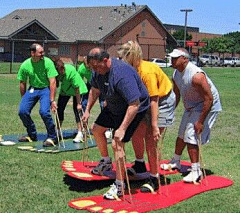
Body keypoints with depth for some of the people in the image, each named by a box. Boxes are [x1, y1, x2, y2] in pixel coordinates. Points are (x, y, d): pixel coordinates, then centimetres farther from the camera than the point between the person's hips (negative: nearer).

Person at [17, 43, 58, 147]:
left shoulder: (47, 62, -17)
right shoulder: (25, 65, -7)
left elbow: (52, 82, -19)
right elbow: (22, 83, 5)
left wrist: (52, 100, -23)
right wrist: (24, 99, 9)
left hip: (46, 89, -4)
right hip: (32, 89, 4)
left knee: (44, 112, -25)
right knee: (22, 111, -9)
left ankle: (52, 137, -6)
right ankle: (32, 135, 15)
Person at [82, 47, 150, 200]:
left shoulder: (122, 75, -38)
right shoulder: (98, 70, -10)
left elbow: (134, 105, -39)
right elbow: (95, 90, 12)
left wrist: (122, 129, -39)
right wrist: (88, 110, 12)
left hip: (132, 110, -9)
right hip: (114, 107, 9)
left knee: (117, 144, -17)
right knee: (97, 129, 19)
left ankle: (119, 186, -5)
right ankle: (106, 162, 41)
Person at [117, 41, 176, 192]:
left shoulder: (147, 72, -32)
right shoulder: (133, 70, -8)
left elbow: (154, 100, -31)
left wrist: (155, 126, -30)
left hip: (164, 101, -8)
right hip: (148, 101, 8)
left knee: (151, 141, -8)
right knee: (137, 133, 9)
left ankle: (154, 180, 4)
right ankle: (140, 165, 34)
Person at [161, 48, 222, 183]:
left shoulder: (196, 75, -32)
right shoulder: (176, 74, -3)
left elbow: (209, 99, -30)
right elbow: (176, 96, 11)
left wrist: (200, 121, -28)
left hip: (207, 106, -9)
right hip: (191, 106, 9)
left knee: (190, 136, -15)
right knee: (182, 135, 18)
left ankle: (196, 171, -5)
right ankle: (176, 162, 38)